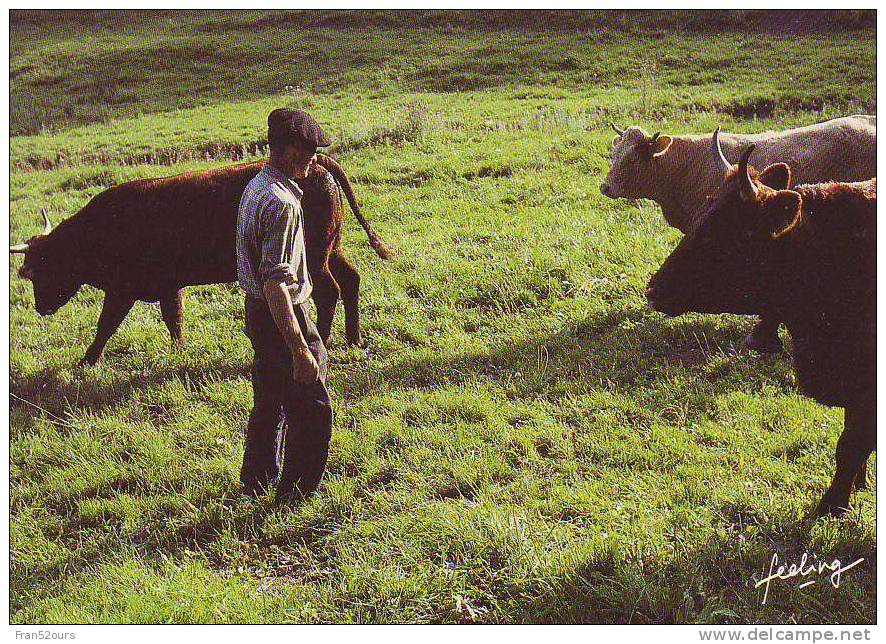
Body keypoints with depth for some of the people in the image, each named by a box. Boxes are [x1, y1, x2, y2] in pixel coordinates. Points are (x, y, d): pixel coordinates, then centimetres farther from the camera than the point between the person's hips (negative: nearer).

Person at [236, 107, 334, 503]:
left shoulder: (255, 187, 7)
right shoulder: (282, 203, -24)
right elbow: (275, 283, -29)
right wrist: (301, 350, -30)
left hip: (257, 310, 10)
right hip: (283, 315, -10)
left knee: (269, 402, 23)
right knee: (312, 410, 1)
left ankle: (257, 481, 37)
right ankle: (295, 496, 10)